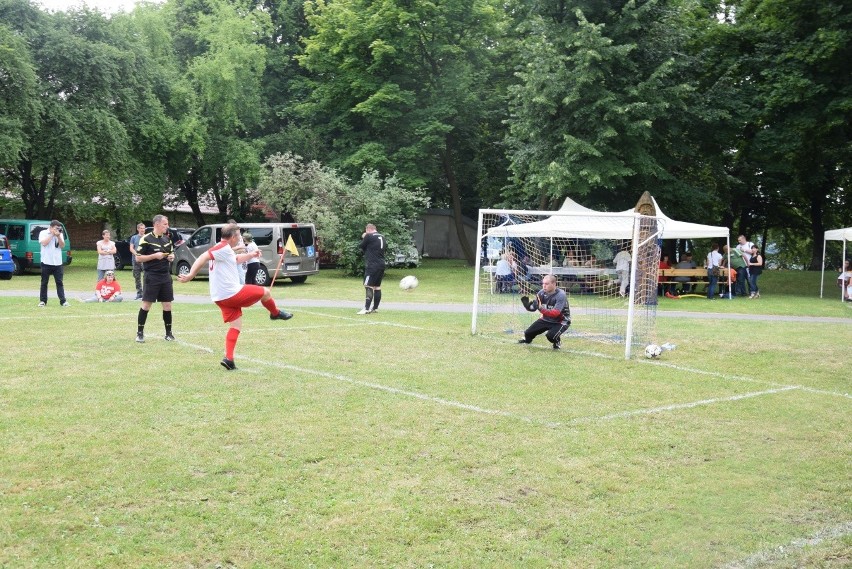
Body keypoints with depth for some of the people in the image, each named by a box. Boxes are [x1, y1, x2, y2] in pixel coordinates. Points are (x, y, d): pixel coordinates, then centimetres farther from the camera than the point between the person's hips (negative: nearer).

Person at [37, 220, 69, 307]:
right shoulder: (43, 233, 0)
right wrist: (52, 234, -12)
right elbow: (44, 243, -16)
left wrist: (58, 236, -11)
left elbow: (62, 245, 1)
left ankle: (63, 301, -2)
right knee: (44, 282, 4)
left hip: (57, 263, 3)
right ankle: (43, 301, 11)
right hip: (46, 262, -3)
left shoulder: (60, 234, 11)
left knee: (59, 282, 0)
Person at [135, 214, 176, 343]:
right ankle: (140, 333, 5)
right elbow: (138, 258, -8)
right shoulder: (146, 239, -8)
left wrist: (172, 256, 2)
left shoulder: (167, 238, 11)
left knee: (167, 305, 6)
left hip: (166, 276, 6)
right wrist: (154, 256, -17)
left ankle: (168, 333, 15)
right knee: (146, 304, -4)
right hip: (151, 276, -6)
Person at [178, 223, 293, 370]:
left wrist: (250, 255, 44)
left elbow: (235, 259, 37)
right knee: (265, 292, 9)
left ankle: (228, 359, 1)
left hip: (221, 297, 10)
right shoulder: (223, 248, -16)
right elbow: (203, 257, -28)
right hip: (232, 293, -10)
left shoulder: (224, 249, 15)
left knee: (236, 326, 11)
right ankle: (275, 313, 37)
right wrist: (191, 275, -34)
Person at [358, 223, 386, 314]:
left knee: (368, 286, -11)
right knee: (377, 287, 13)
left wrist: (363, 238, 17)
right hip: (381, 265, 8)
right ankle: (375, 308, 19)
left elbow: (362, 247, 2)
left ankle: (366, 308, -17)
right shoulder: (382, 237, 14)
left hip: (372, 265, -8)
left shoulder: (369, 236, -9)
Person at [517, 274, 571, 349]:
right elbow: (533, 308, -6)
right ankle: (527, 339, 39)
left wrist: (541, 309, -50)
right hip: (546, 319, 6)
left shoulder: (561, 295, -28)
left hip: (560, 321, -6)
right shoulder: (541, 293, -10)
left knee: (551, 335, -32)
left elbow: (555, 313, -38)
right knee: (528, 332, 0)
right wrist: (527, 304, -28)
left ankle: (557, 342, 6)